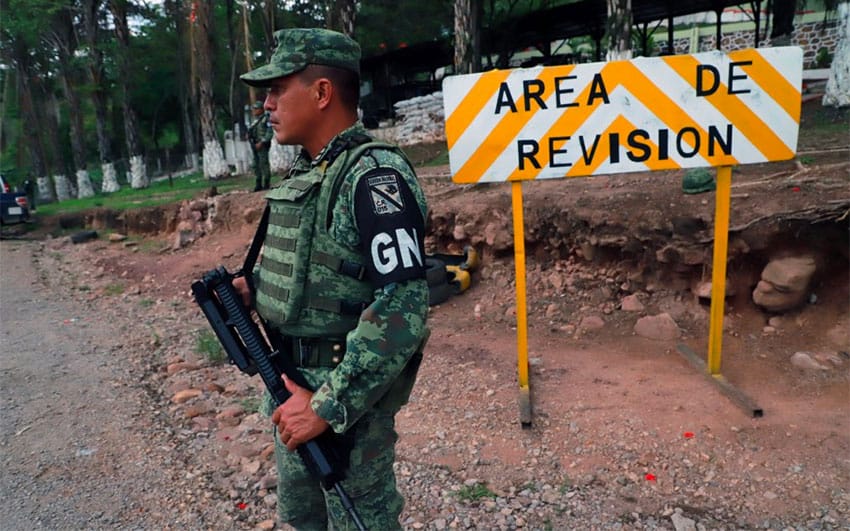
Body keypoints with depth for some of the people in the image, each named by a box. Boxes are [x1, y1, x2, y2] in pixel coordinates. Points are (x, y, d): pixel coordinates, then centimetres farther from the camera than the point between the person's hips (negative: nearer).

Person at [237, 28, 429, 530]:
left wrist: (329, 405, -26)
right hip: (291, 379, 9)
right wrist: (254, 287, 1)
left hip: (347, 390, -9)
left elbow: (403, 305, -27)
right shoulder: (306, 171, 9)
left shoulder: (374, 174, -20)